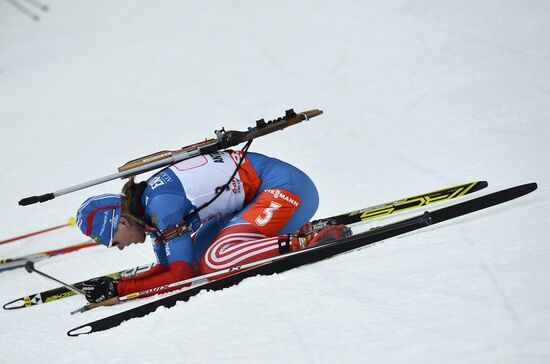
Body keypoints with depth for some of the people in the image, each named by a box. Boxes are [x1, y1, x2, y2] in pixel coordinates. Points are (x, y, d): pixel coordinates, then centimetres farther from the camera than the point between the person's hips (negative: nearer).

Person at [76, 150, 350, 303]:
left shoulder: (161, 204, -19)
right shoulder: (147, 204, 9)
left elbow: (182, 275, -19)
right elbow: (168, 267, 14)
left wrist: (117, 289, -14)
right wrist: (108, 287, 3)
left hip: (286, 186, -10)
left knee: (213, 261, -22)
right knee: (198, 252, 11)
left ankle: (307, 242, -17)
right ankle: (296, 228, 13)